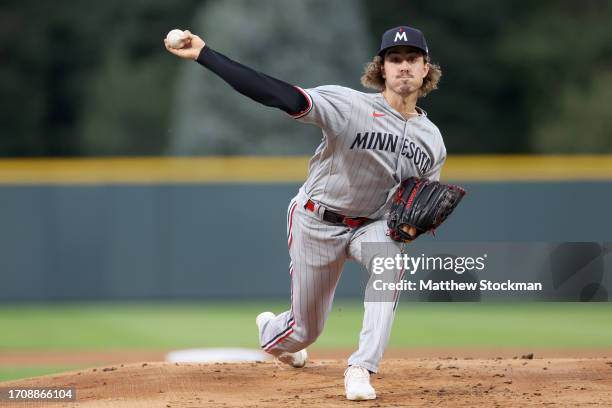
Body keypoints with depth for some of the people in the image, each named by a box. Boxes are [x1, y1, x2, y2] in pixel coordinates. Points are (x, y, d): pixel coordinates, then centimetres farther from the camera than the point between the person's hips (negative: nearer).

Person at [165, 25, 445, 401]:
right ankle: (270, 333, 48)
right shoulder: (349, 105, -21)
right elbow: (278, 94, -30)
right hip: (317, 222, -3)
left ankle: (361, 370, -30)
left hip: (371, 225, 3)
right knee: (307, 329, 8)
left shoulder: (432, 140, -5)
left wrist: (412, 222, -17)